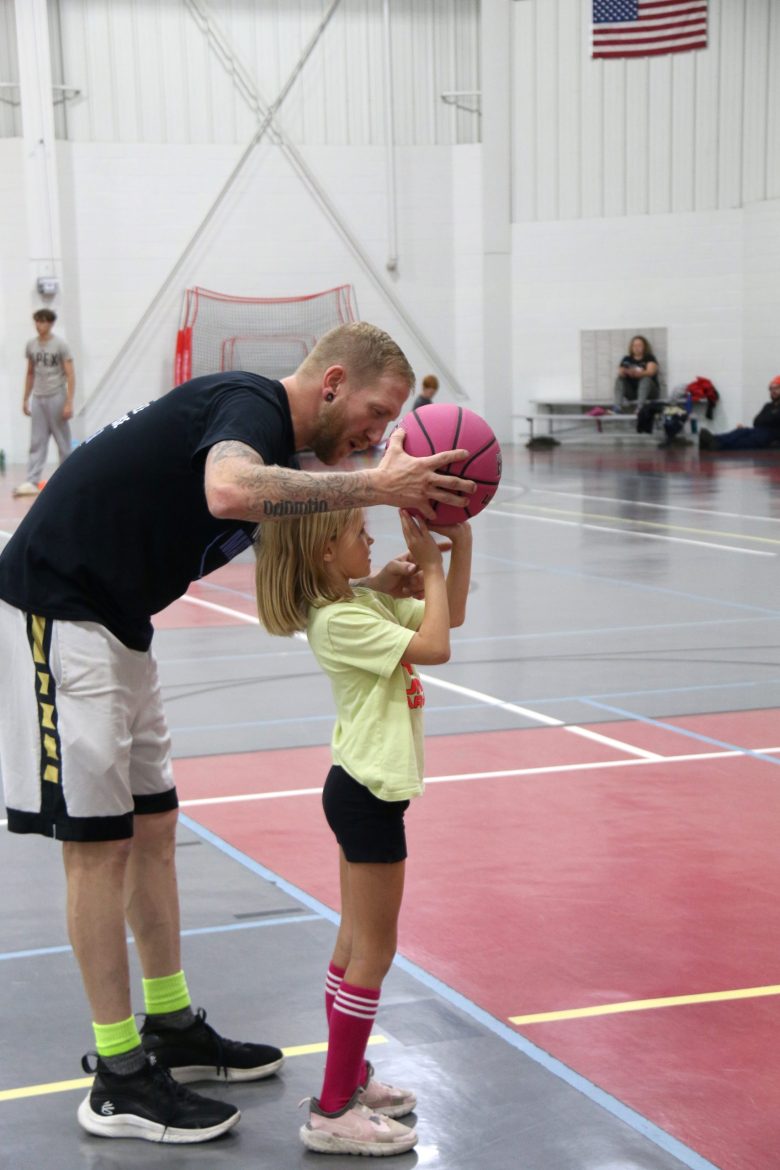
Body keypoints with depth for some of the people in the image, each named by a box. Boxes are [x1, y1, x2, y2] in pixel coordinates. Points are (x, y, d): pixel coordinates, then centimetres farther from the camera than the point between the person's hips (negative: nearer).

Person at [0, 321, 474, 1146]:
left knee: (151, 828, 15)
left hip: (111, 622, 10)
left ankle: (172, 1028, 27)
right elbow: (227, 491, -41)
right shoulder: (253, 404, -17)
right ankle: (120, 1080, 4)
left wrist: (372, 586, -3)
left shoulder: (274, 443, 13)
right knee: (99, 841, -5)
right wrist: (373, 485, -37)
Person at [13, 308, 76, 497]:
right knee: (37, 442, -2)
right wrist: (25, 399, 14)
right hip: (37, 398, 4)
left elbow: (70, 375, -7)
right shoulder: (31, 345, 7)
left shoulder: (60, 345, -6)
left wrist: (69, 403, -13)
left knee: (63, 442, 4)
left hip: (56, 397, -4)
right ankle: (32, 482, -6)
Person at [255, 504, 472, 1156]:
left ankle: (348, 1077, 28)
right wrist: (430, 566, -14)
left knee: (356, 941, 17)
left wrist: (460, 545, 2)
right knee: (374, 949, -4)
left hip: (362, 790, 10)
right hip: (368, 793, -10)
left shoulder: (365, 602, 8)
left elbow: (450, 615, 15)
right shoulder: (338, 620, -21)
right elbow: (435, 647, -24)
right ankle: (333, 1113, 1)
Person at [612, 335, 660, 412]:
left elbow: (650, 372, -19)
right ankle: (618, 406, -41)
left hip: (648, 390, -3)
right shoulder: (627, 359, 9)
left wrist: (637, 373, -38)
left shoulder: (650, 358, 0)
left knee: (646, 378, -31)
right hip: (631, 392, 3)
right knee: (619, 379, -19)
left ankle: (640, 406, -53)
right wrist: (623, 373, -29)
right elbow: (620, 373, -3)